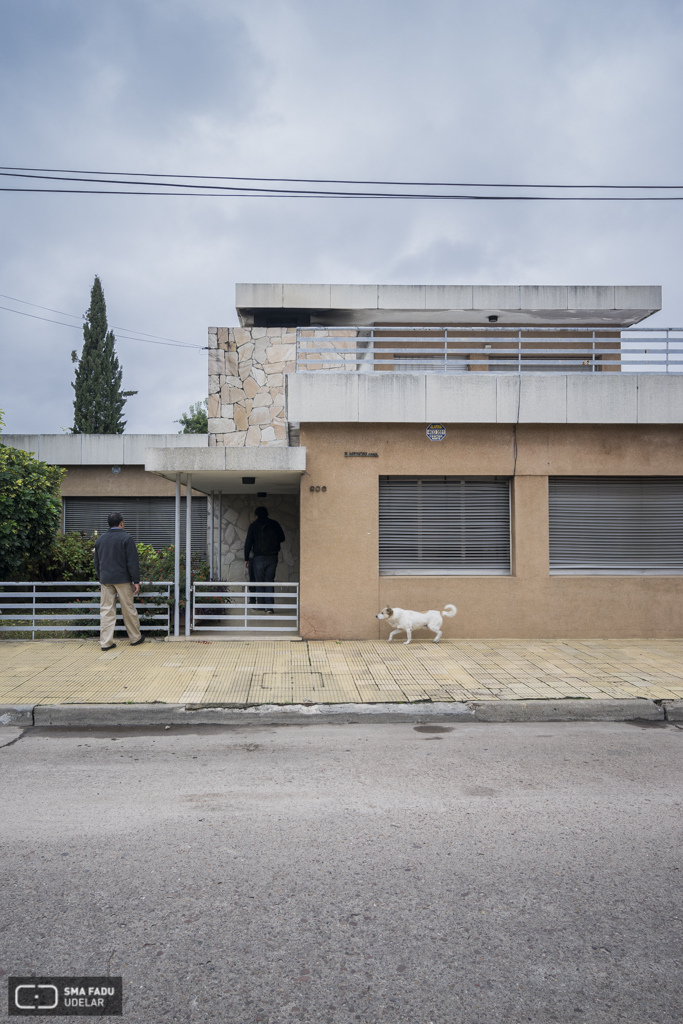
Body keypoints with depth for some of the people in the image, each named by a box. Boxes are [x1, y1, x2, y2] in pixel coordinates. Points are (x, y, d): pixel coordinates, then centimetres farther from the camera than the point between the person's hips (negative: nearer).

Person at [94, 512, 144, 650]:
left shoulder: (100, 540, 11)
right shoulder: (126, 538, -7)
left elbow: (97, 563, 18)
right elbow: (132, 562, -11)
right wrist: (136, 581, -7)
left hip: (105, 580, 5)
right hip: (122, 579, -4)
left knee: (106, 610, 4)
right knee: (128, 609, 6)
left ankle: (105, 642, 2)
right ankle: (135, 638, 17)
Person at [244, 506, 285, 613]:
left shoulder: (253, 526, -1)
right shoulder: (274, 524, 4)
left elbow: (248, 543, -2)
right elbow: (282, 538, 13)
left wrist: (246, 559, 4)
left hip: (259, 558, -2)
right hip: (273, 557, 2)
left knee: (260, 583, 8)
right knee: (269, 582, 5)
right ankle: (270, 607, -5)